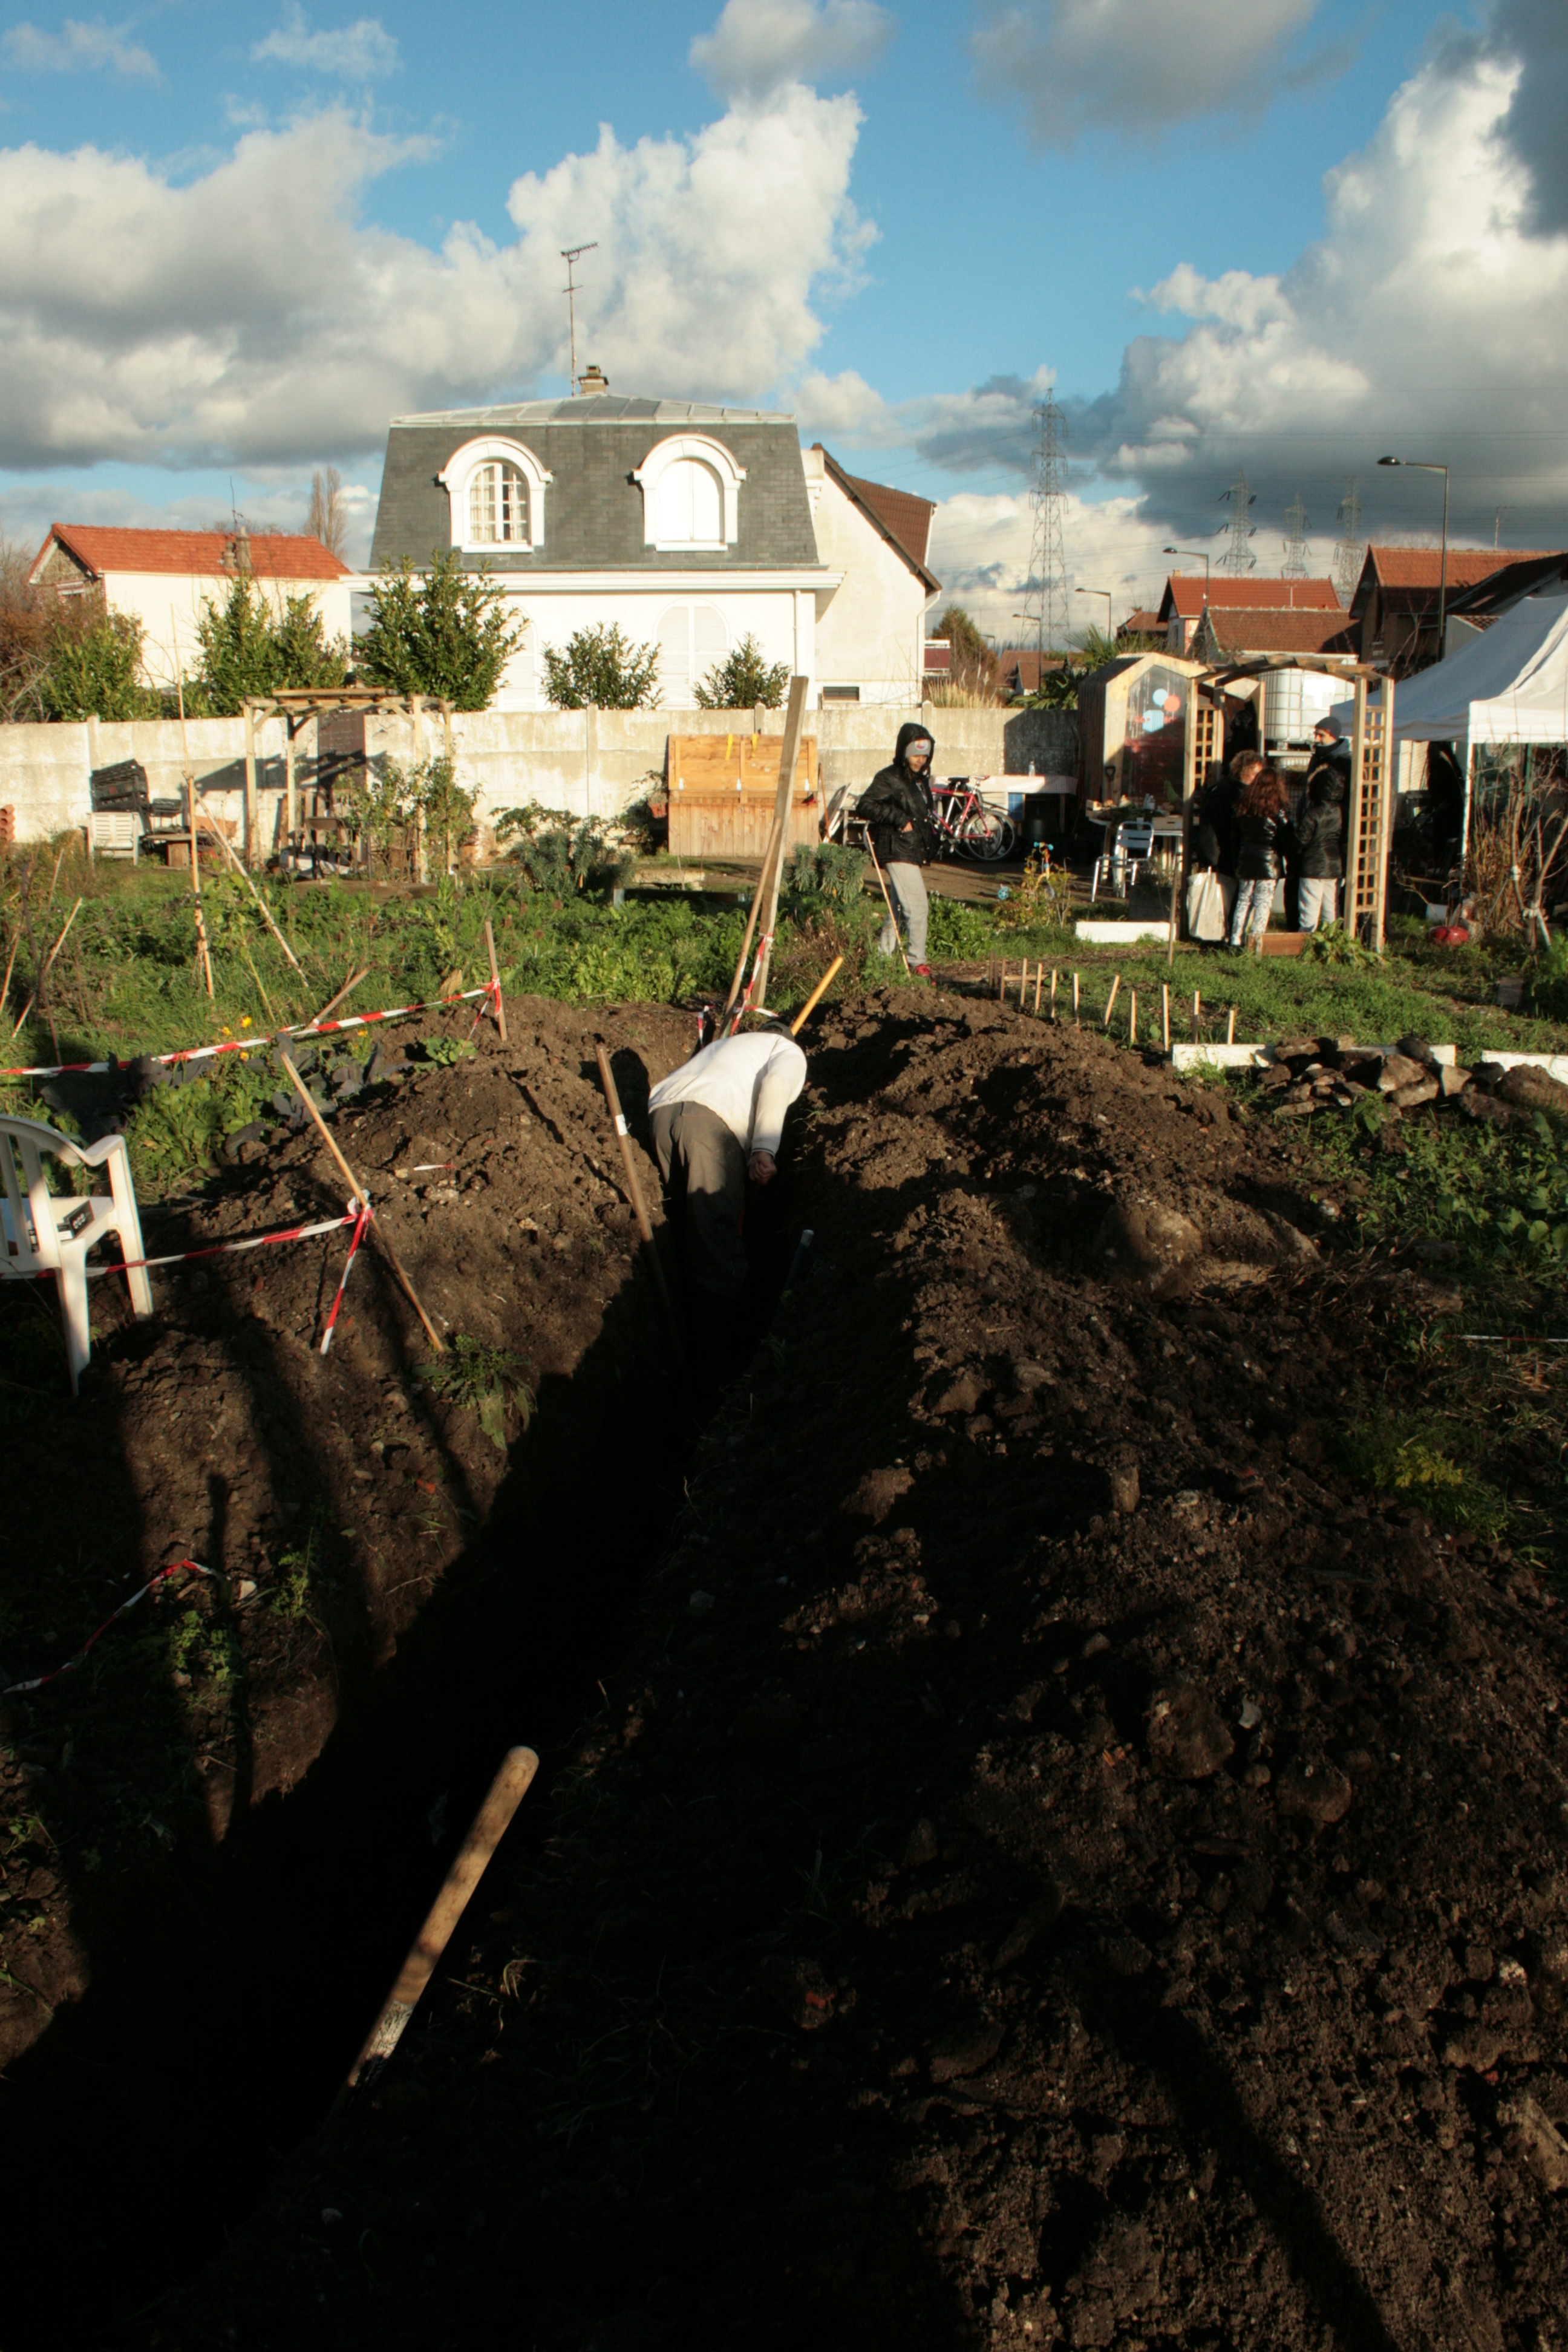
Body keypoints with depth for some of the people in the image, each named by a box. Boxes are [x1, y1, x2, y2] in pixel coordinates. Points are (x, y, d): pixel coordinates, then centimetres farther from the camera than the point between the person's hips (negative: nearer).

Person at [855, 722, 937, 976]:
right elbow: (864, 806, -21)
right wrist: (900, 819, -24)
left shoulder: (921, 779, 16)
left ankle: (883, 956, 22)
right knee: (917, 906, -12)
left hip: (914, 853, 9)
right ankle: (917, 962, -5)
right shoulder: (888, 779, -11)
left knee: (899, 910, 13)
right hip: (897, 853, -9)